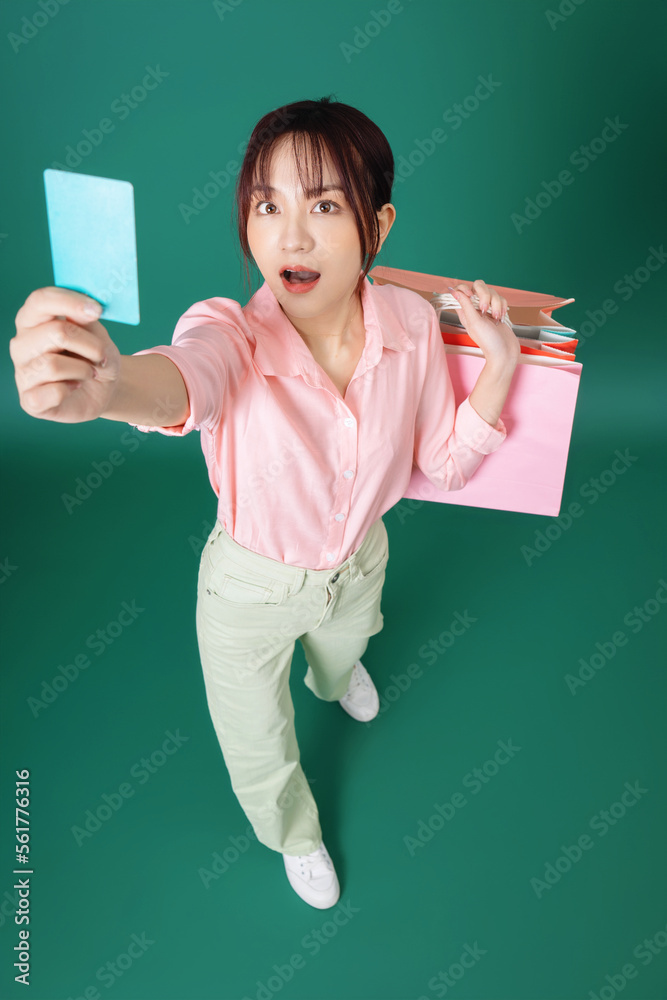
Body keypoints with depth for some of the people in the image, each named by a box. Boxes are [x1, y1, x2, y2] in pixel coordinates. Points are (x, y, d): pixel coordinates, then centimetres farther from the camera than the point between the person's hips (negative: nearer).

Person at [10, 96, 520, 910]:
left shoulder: (411, 324, -20)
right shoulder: (233, 332, -32)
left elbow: (445, 464, -10)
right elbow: (184, 381, -57)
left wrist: (499, 364, -23)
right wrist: (108, 381, -80)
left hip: (359, 563, 3)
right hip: (252, 588, -2)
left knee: (343, 645, 40)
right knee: (258, 751, 22)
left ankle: (333, 674, 83)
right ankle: (295, 834, 62)